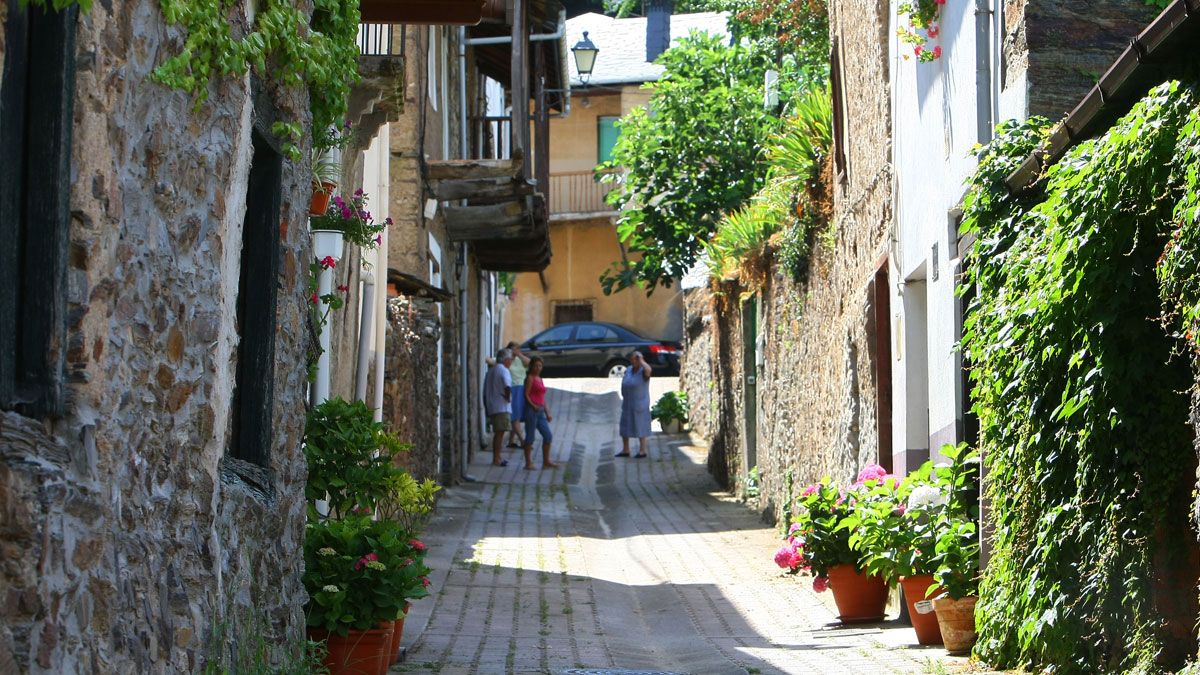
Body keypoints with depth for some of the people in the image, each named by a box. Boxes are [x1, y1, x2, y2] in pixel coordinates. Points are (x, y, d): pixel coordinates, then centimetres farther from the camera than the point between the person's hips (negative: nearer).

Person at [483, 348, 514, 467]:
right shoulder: (503, 370, -8)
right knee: (500, 432, -8)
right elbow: (507, 386, -28)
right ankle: (496, 459, -10)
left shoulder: (490, 372, 18)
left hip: (491, 407, 8)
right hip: (502, 407, -8)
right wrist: (508, 397, -11)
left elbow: (485, 393, 20)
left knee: (497, 433, 16)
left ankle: (497, 457, 22)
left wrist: (486, 409, 23)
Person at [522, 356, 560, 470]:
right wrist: (533, 405, -25)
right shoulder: (530, 378, -3)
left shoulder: (540, 379, 20)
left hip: (540, 411, 8)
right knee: (530, 437, -5)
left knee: (548, 436, 5)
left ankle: (546, 462, 11)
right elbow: (526, 395, -10)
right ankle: (528, 463, -1)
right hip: (531, 410, -8)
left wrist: (547, 413, 18)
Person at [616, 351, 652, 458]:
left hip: (639, 404, -7)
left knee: (640, 427, 0)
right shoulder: (628, 370, 6)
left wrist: (641, 360, -25)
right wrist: (623, 399, 14)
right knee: (624, 426, 10)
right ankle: (625, 450, 19)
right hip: (627, 404, 7)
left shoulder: (643, 372, -15)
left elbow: (648, 369, -40)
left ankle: (642, 451, 9)